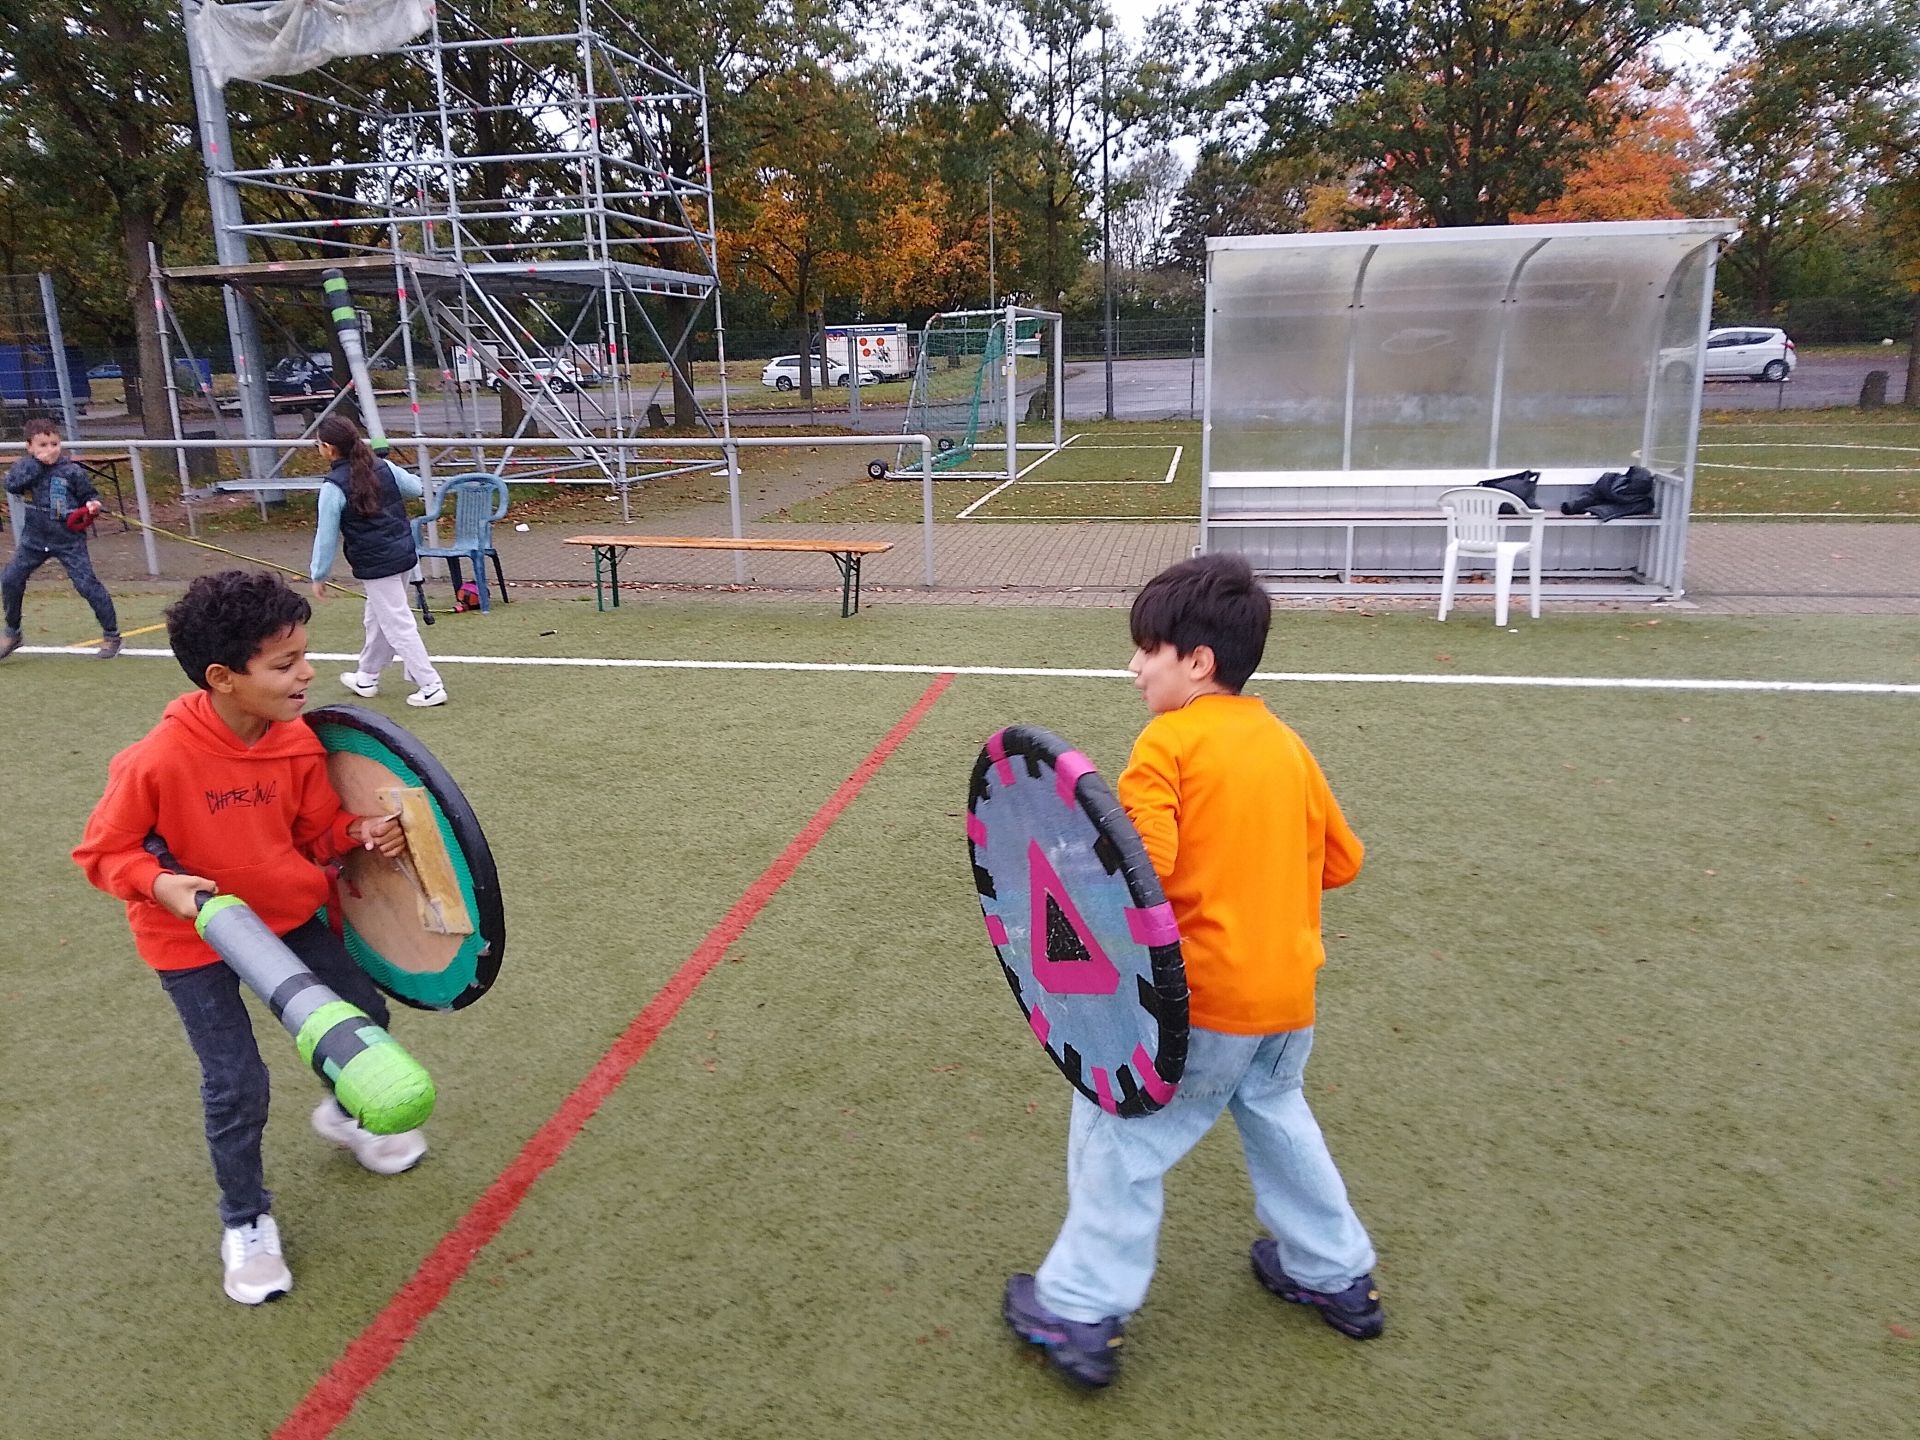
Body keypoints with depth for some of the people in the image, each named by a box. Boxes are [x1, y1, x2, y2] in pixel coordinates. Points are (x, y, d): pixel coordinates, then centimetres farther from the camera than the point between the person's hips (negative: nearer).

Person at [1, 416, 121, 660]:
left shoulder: (72, 471, -7)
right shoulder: (25, 466, 0)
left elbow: (88, 496, 5)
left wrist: (92, 505, -17)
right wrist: (36, 463, -20)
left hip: (69, 540, -4)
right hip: (35, 539, 4)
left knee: (87, 584, -10)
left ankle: (111, 634, 4)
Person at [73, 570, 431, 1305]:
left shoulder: (297, 743, -14)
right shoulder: (156, 762, -29)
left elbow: (317, 830, -1)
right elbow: (104, 851, -15)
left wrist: (361, 831, -21)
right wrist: (160, 884, -32)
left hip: (287, 914, 5)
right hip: (192, 940, -5)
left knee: (364, 1015, 13)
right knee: (236, 1086, -3)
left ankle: (347, 1113, 48)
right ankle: (246, 1222, 24)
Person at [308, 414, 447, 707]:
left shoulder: (333, 487, -17)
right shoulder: (383, 467, -1)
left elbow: (327, 537, -12)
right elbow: (416, 488, 14)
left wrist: (319, 576, -1)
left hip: (376, 566, -8)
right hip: (404, 554, 8)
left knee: (398, 626, -1)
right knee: (377, 619, 21)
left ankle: (430, 687, -1)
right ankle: (366, 678, 35)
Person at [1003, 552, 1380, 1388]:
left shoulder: (1168, 743, -14)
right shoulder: (1286, 745, 7)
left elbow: (1139, 870, -25)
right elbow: (1340, 859, 15)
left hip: (1200, 999, -7)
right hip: (1287, 994, 7)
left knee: (1118, 1137, 6)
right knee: (1276, 1116, 28)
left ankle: (1080, 1311, 14)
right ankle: (1335, 1275, 41)